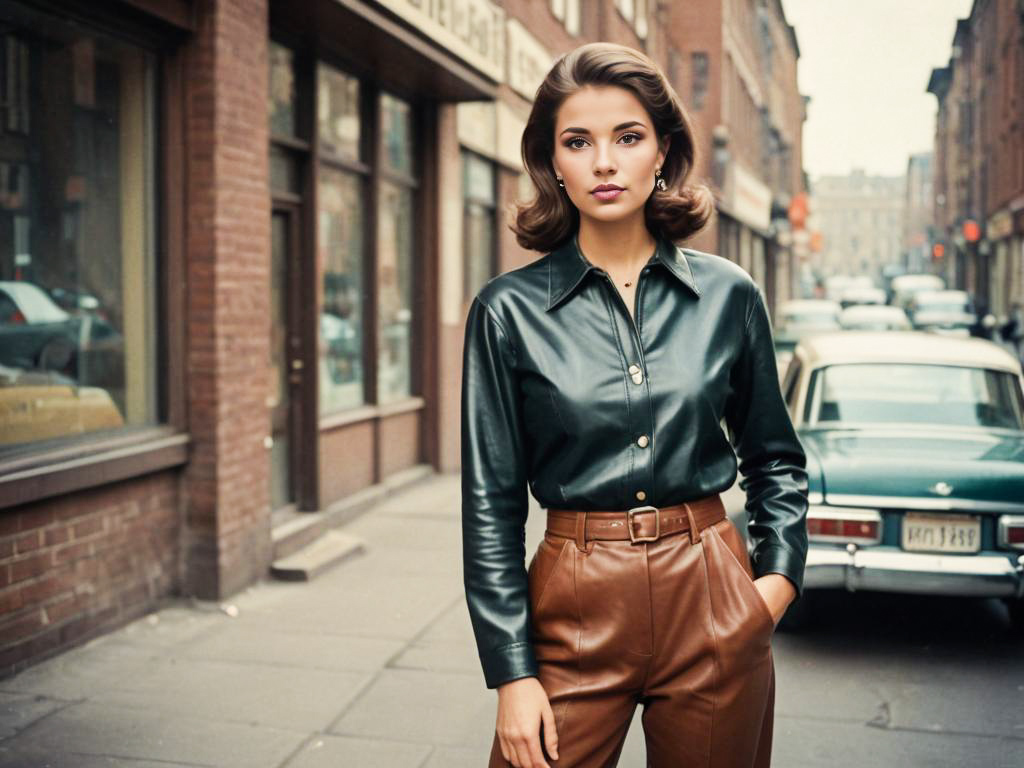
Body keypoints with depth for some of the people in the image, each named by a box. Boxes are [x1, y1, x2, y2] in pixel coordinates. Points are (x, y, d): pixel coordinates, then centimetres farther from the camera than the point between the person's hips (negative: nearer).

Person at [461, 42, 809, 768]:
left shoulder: (729, 295, 1)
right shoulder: (509, 309, -4)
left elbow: (775, 459, 13)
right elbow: (492, 503, -3)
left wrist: (780, 574, -1)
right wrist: (512, 673, -6)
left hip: (714, 600, 2)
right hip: (576, 605, -1)